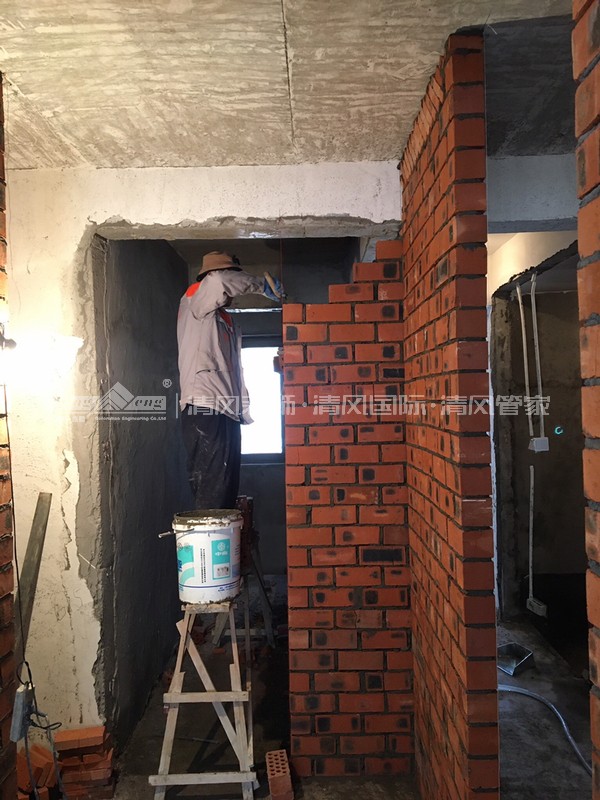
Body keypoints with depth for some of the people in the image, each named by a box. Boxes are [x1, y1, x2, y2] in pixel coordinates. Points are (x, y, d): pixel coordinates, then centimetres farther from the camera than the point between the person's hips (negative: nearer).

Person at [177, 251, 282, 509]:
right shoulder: (194, 302, 3)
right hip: (204, 411, -9)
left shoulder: (227, 321, 27)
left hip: (228, 415, 9)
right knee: (211, 496, -12)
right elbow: (219, 281, -19)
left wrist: (244, 411, 17)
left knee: (227, 491, 8)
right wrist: (261, 285, -5)